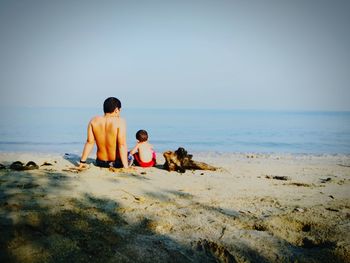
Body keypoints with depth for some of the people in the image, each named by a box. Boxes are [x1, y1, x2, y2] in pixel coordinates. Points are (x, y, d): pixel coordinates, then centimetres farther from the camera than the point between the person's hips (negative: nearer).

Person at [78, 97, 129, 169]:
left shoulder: (93, 121, -6)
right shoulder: (120, 121, -18)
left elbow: (89, 142, -5)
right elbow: (122, 145, -22)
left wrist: (82, 162, 1)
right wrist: (126, 167, -20)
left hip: (100, 163, 5)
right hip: (117, 163, -5)